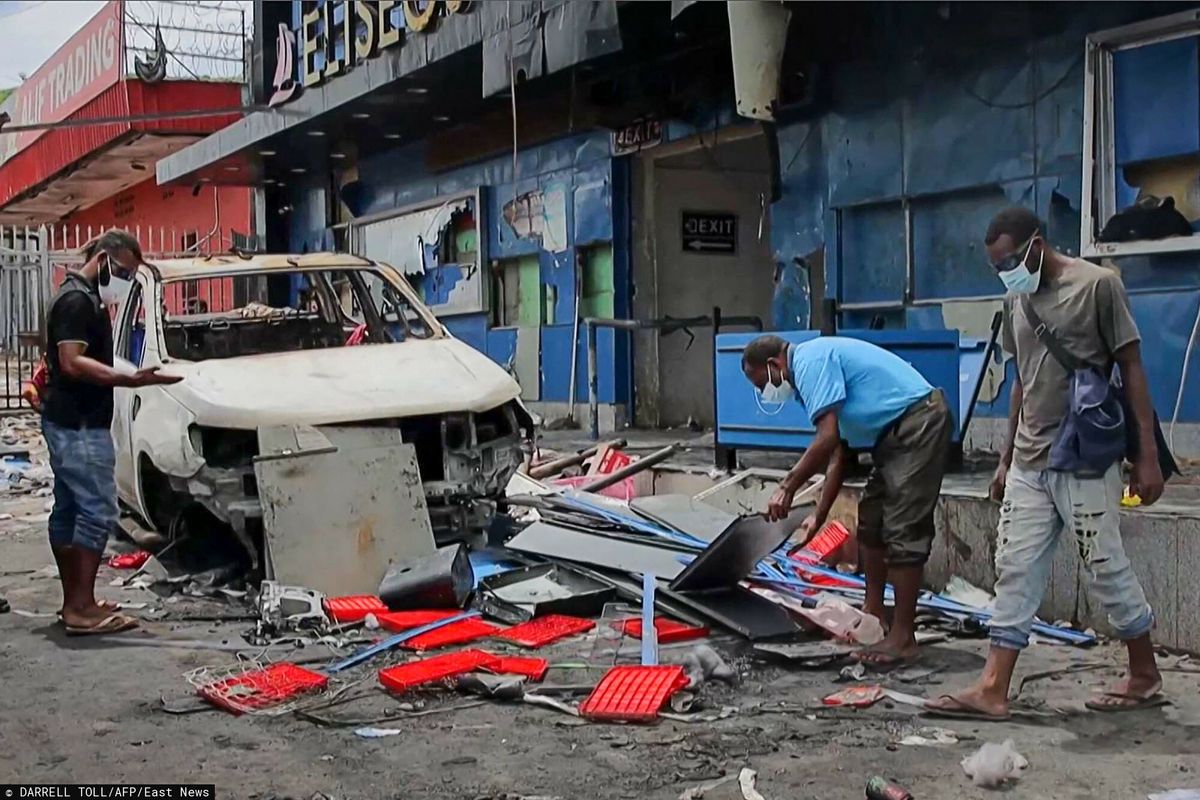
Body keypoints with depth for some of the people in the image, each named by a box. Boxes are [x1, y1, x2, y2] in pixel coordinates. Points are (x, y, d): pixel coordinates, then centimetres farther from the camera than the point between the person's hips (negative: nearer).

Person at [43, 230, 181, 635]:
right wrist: (129, 380, -35)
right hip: (80, 426, -11)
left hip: (66, 422, 11)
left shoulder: (82, 297, 17)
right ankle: (82, 609, -10)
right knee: (97, 511, -11)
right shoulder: (78, 300, -15)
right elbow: (72, 362, -25)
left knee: (68, 510, 12)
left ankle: (74, 602, 18)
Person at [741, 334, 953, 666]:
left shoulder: (811, 361, -13)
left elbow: (827, 440, -21)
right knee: (871, 520, 17)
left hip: (920, 425, -11)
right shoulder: (813, 367, 18)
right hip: (898, 433, 11)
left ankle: (902, 638, -7)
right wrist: (819, 516, 21)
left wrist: (787, 487, -11)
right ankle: (873, 612, 27)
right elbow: (839, 452, 21)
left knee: (903, 532, -10)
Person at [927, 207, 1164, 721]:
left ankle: (1145, 676, 20)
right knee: (1016, 570, 3)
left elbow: (1131, 369, -6)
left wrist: (1147, 455, -9)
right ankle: (992, 690, 3)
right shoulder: (1016, 299, 12)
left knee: (1106, 566, 1)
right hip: (1029, 464, 6)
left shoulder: (1098, 284, -7)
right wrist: (1007, 458, 19)